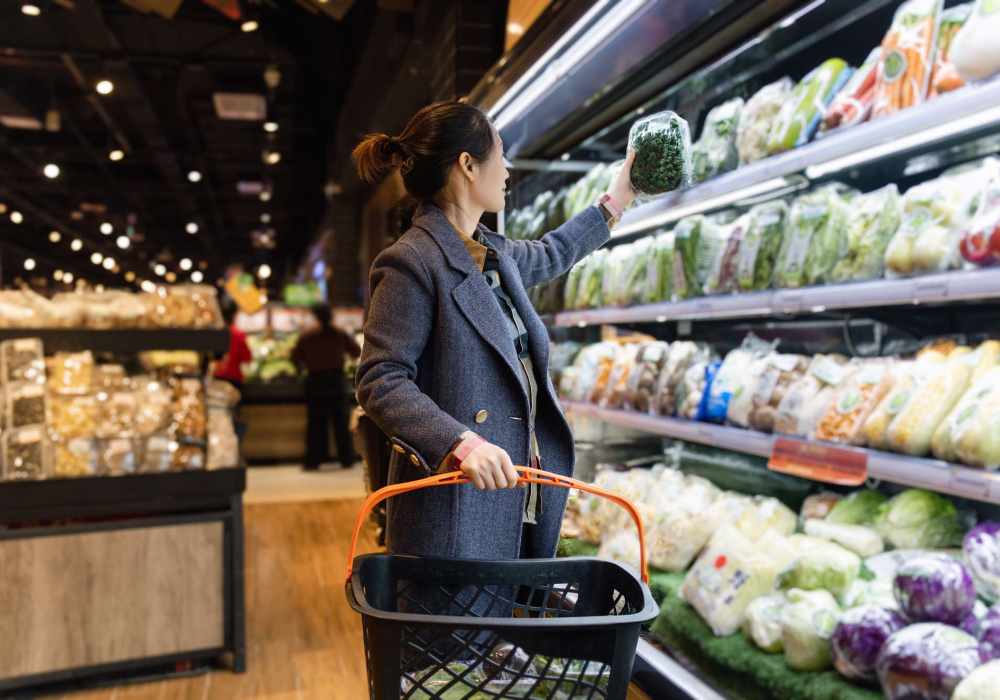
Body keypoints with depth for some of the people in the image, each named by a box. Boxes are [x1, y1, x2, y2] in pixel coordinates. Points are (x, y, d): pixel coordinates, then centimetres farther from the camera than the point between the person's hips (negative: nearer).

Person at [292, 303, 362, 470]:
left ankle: (313, 461, 5)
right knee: (341, 421, 7)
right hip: (336, 380, 1)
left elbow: (295, 358, 0)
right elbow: (356, 352, 7)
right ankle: (346, 458, 10)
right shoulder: (341, 335, -2)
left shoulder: (306, 337, -5)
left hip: (315, 381, -1)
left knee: (316, 422, 5)